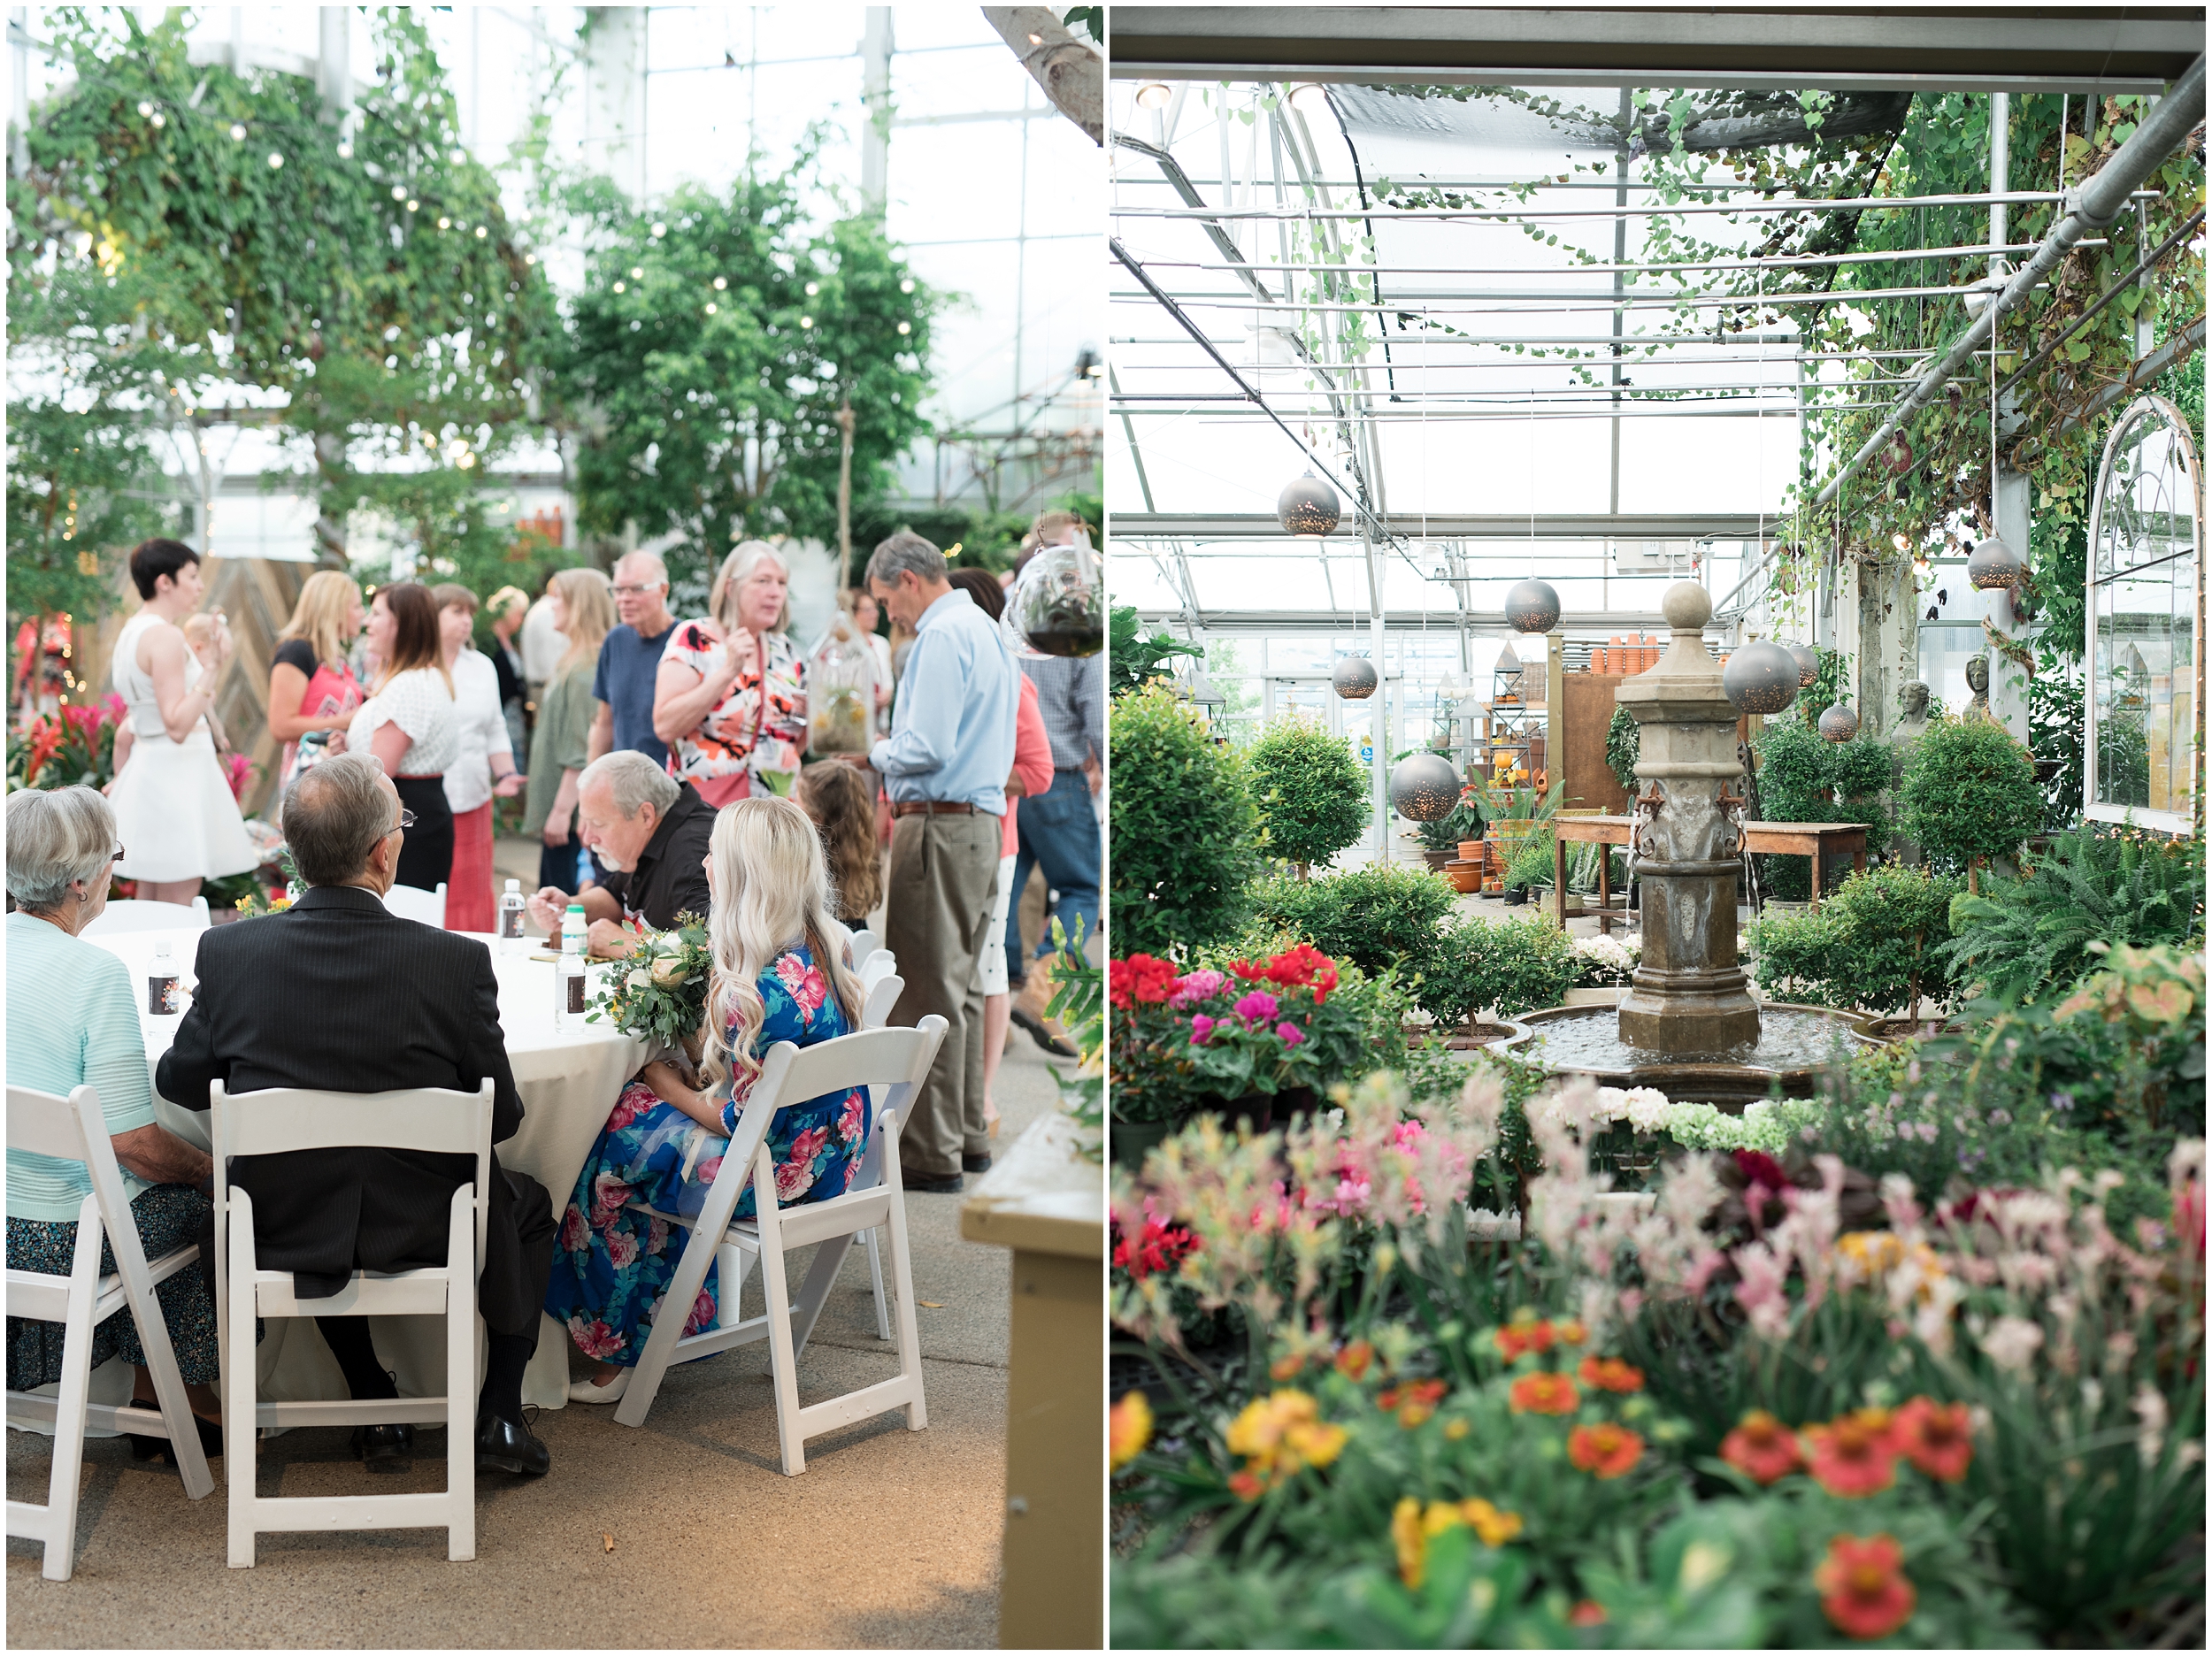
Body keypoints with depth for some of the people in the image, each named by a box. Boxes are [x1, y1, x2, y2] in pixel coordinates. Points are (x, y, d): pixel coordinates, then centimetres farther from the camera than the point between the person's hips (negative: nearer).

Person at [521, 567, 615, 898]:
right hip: (560, 809, 10)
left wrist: (562, 809, -21)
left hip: (575, 812, -10)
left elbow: (583, 751, -21)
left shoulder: (587, 668, -16)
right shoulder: (571, 663, 17)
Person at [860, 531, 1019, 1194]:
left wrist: (876, 754, -2)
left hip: (940, 827, -10)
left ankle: (934, 1154, -3)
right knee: (960, 989, 15)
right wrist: (896, 753, 19)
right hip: (982, 821, 10)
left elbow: (928, 747, -20)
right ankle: (968, 1136, 21)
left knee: (927, 995, -6)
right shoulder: (986, 630, 18)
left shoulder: (942, 637, -13)